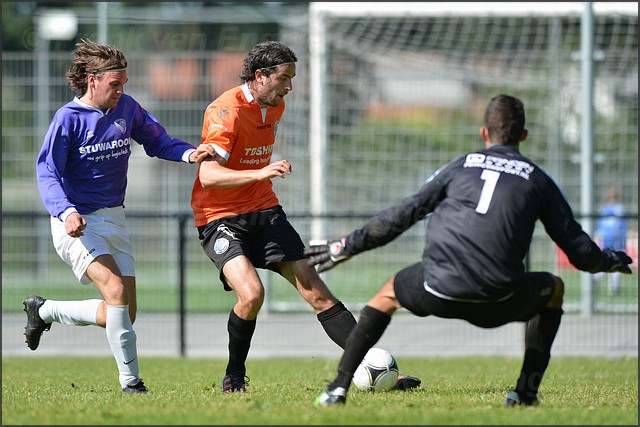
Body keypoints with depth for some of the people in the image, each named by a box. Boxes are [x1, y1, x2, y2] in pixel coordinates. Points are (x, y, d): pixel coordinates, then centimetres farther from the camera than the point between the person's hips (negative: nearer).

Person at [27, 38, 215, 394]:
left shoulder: (127, 108, 3)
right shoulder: (69, 118, -12)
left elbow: (157, 140, 12)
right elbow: (47, 172, -15)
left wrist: (189, 153, -9)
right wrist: (67, 212, -32)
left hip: (114, 218, 7)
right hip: (78, 223, -7)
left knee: (124, 314, 6)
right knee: (116, 291, -25)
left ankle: (45, 310, 28)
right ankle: (131, 382, -18)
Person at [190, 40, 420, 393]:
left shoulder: (275, 106, 8)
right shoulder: (225, 111, -19)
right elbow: (208, 175, -31)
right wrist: (260, 173, -42)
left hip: (264, 210, 7)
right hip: (220, 216, -7)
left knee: (316, 291, -3)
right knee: (251, 293, -27)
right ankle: (234, 375, -1)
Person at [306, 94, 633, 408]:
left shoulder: (460, 167, 19)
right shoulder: (537, 180, 16)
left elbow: (401, 215, 16)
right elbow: (578, 249, 16)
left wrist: (346, 247, 24)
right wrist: (609, 261, 38)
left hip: (437, 292, 1)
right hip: (498, 301, -1)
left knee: (388, 293, 33)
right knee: (553, 289, 30)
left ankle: (338, 388, 18)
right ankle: (526, 390, 19)